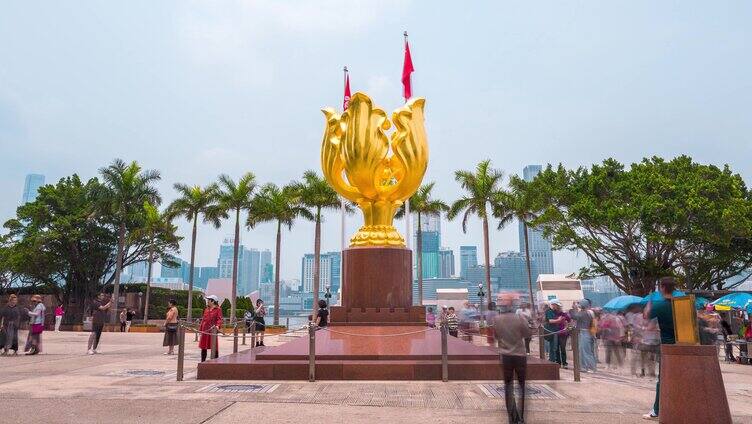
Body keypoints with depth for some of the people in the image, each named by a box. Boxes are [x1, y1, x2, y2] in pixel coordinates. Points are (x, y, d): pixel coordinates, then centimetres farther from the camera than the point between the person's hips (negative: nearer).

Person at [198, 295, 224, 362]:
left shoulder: (218, 309, -3)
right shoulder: (206, 309, 15)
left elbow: (219, 319, -13)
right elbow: (203, 319, 17)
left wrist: (218, 325, -31)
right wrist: (200, 329, 14)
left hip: (213, 331, -6)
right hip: (205, 331, 6)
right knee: (203, 347, 10)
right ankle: (202, 362, 21)